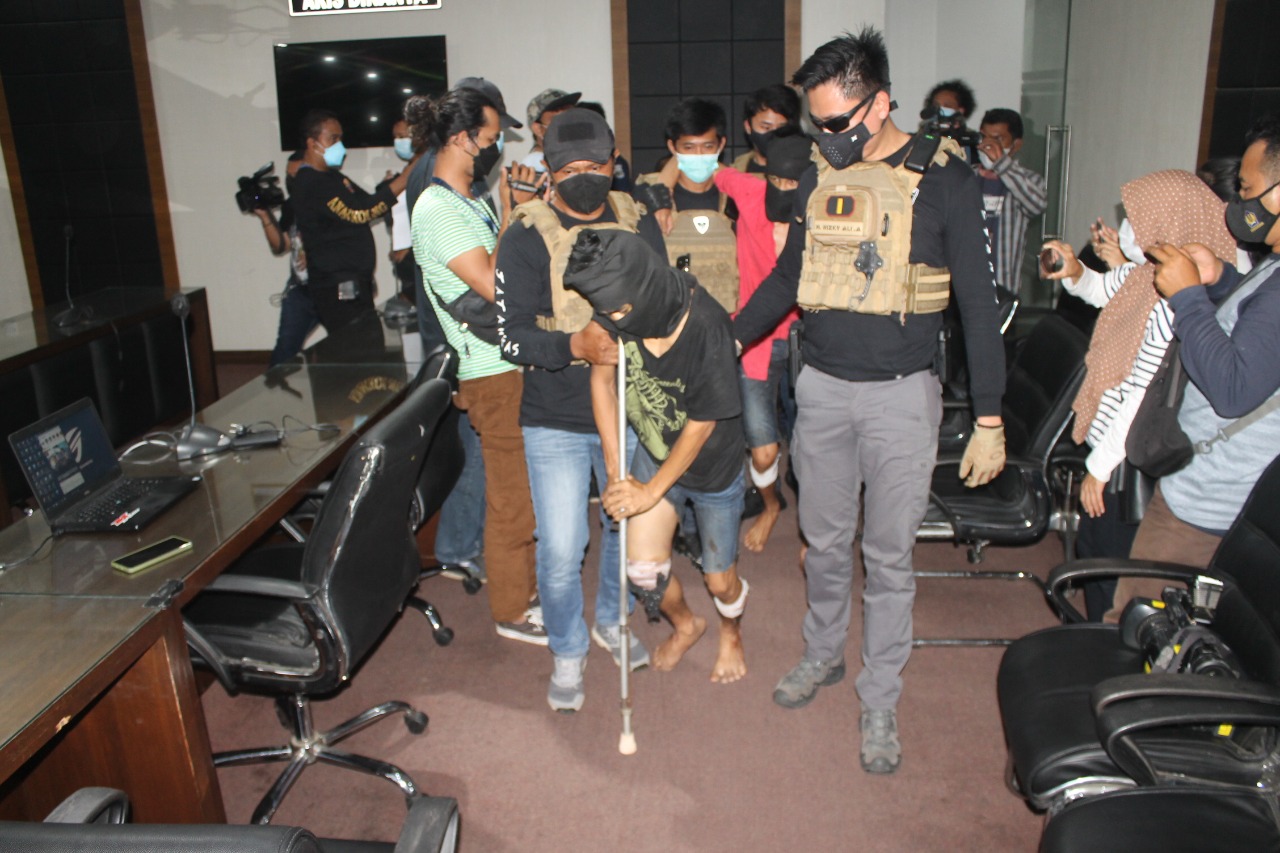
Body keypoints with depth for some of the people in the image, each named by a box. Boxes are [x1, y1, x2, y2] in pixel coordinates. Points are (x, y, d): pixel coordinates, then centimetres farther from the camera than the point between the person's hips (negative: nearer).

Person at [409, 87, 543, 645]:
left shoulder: (469, 202, 14)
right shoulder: (437, 210, -17)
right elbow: (494, 284, -24)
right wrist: (512, 213, -17)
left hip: (520, 364, 10)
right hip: (495, 375, -10)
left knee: (530, 489, 19)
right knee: (513, 498, 2)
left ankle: (529, 585, 36)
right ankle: (513, 611, 17)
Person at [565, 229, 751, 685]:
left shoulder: (707, 327, -32)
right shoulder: (615, 314, -20)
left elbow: (702, 424, -22)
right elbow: (602, 379, -5)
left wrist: (652, 491, -15)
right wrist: (615, 473, -6)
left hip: (712, 464, -3)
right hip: (654, 452, 4)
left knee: (719, 579, 11)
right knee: (643, 568, -1)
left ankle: (731, 634, 46)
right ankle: (685, 624, 33)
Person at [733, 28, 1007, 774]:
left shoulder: (945, 179, -8)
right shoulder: (820, 179, 6)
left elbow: (978, 301, -6)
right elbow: (788, 277, 18)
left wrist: (989, 420, -8)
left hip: (901, 395, -4)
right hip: (822, 388, 4)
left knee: (889, 555, 6)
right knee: (826, 541, 16)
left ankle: (880, 700, 21)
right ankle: (824, 654, 38)